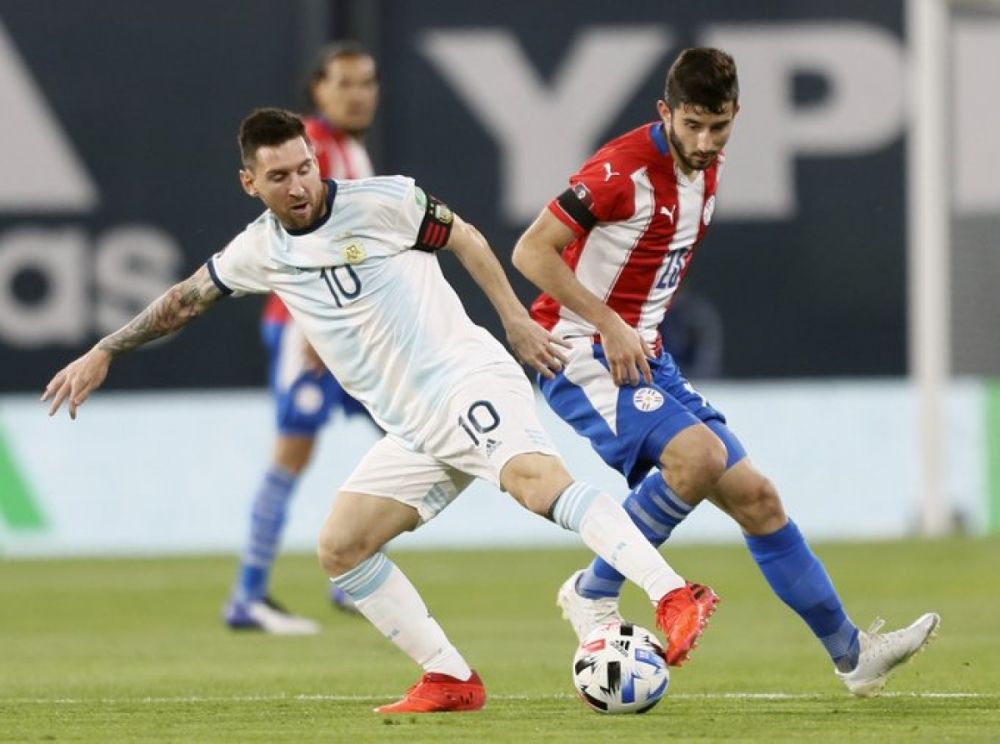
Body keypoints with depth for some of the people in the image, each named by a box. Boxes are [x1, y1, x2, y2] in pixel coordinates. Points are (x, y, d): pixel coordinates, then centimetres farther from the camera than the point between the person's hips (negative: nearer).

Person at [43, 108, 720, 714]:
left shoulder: (379, 203, -5)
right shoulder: (260, 249, 10)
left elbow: (462, 236, 7)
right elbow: (185, 301, 24)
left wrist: (516, 320, 2)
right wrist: (103, 355, 26)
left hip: (466, 382, -7)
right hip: (415, 433, 7)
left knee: (536, 478, -33)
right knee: (341, 548, 1)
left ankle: (675, 599, -45)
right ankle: (451, 681, 3)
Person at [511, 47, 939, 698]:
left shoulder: (706, 173, 9)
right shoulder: (625, 170, -18)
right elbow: (532, 251, -19)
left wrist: (638, 333, 14)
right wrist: (609, 325, -21)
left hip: (645, 357, 8)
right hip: (584, 355, -8)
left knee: (755, 497, 5)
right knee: (700, 455, -30)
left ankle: (851, 655, 12)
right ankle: (593, 595, -14)